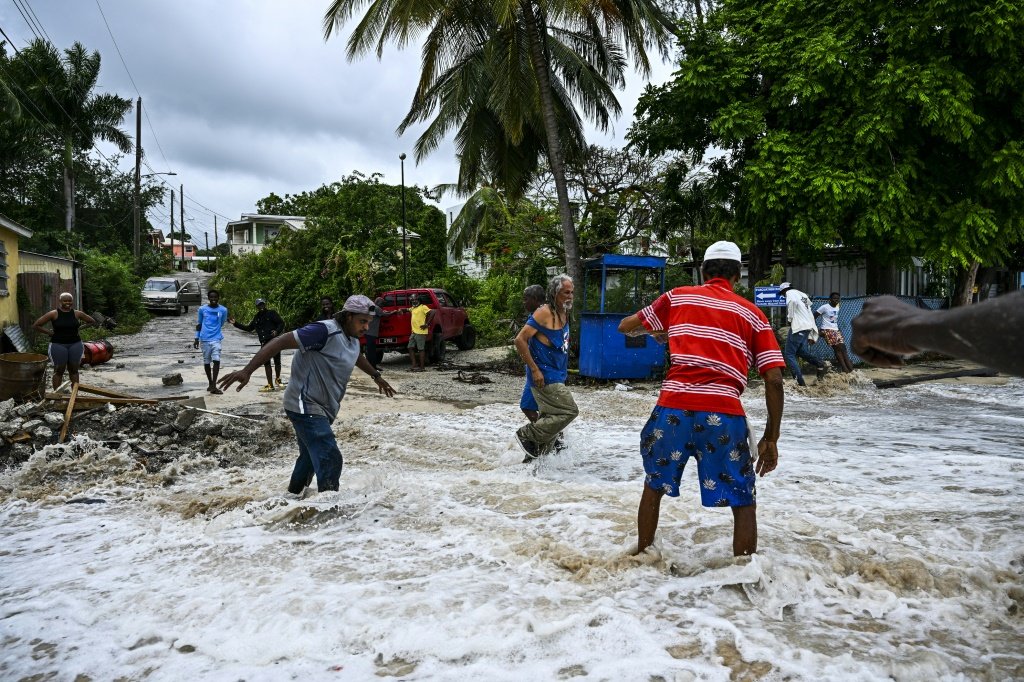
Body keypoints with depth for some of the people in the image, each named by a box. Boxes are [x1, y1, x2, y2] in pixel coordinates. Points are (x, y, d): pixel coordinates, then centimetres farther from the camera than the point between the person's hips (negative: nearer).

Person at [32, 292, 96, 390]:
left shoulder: (77, 314, 4)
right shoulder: (53, 314, -3)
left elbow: (92, 322, 17)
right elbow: (35, 325, -1)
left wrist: (80, 327, 5)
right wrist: (49, 332, -6)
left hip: (75, 344, 2)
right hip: (58, 345, -2)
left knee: (74, 370, 8)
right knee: (59, 370, 2)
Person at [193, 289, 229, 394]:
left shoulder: (223, 310, 1)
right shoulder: (202, 309, 2)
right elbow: (198, 324, 9)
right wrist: (196, 338, 8)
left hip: (216, 339, -1)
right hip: (204, 339, 1)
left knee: (216, 360, -15)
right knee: (206, 361, 8)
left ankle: (213, 386, -15)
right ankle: (210, 383, 22)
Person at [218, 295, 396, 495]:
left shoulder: (353, 339, 8)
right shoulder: (324, 331, -21)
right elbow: (281, 342, -26)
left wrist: (376, 376, 45)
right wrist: (247, 371, -33)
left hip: (322, 409, 10)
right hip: (306, 407, -10)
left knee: (310, 459, 21)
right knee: (330, 461, -16)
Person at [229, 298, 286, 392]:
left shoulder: (271, 313, -1)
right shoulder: (257, 317, 17)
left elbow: (282, 323, -4)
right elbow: (249, 328, 24)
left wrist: (277, 331, -21)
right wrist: (235, 324, 20)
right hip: (265, 343, 5)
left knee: (277, 362, 3)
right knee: (266, 363, 3)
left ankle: (277, 379, 27)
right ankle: (270, 385, 7)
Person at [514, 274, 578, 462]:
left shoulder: (563, 313, 12)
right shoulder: (544, 313, -15)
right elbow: (520, 340, -19)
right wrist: (535, 370, -20)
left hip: (556, 378, 9)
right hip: (545, 378, -9)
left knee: (550, 419, 12)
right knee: (569, 411, -12)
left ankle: (532, 460, 23)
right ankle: (527, 435, -2)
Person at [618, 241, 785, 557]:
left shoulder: (678, 297, 14)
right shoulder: (753, 314, 13)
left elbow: (625, 326, 23)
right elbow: (774, 380, 6)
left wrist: (654, 330, 44)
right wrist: (771, 439, 12)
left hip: (673, 408, 2)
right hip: (723, 414, -1)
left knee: (654, 486, 24)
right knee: (743, 503, 13)